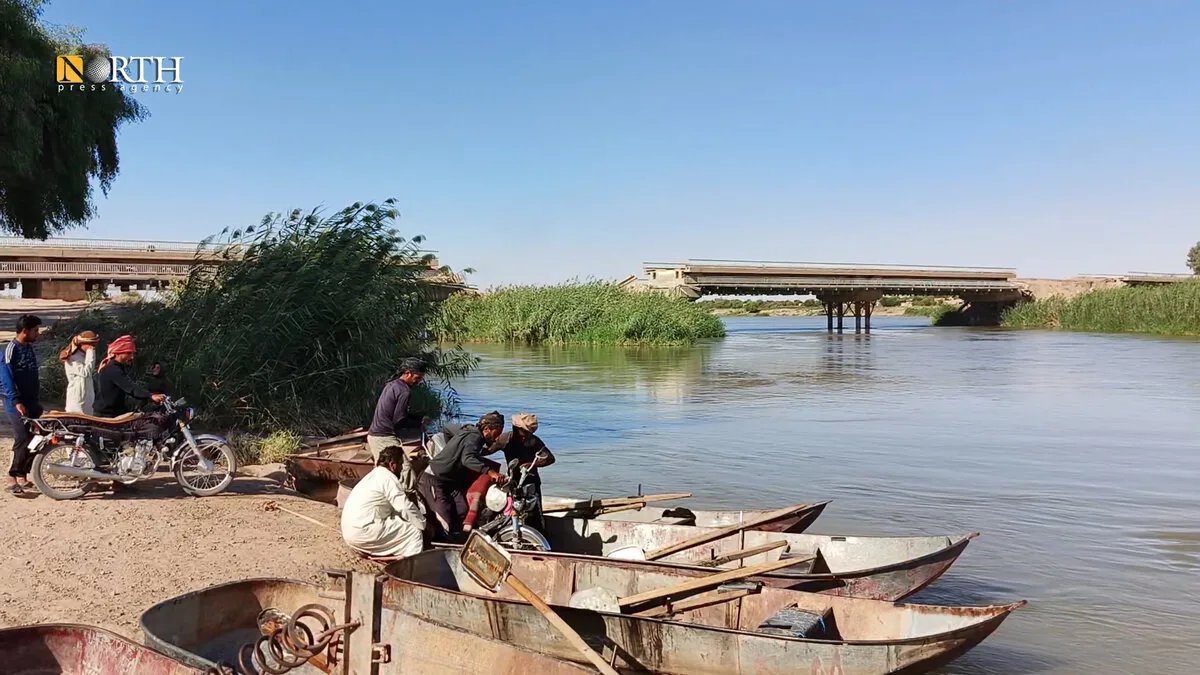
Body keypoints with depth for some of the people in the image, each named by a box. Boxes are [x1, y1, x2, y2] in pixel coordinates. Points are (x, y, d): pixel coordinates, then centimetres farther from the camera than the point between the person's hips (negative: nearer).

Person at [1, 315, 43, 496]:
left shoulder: (29, 348, 13)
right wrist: (16, 401, -23)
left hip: (31, 401, 8)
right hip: (16, 403, -8)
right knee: (23, 440, -13)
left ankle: (23, 478, 14)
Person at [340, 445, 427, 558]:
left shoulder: (374, 475, 20)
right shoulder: (388, 477, -10)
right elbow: (407, 509, -14)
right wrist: (425, 525, -3)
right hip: (362, 532, -10)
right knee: (414, 532, -8)